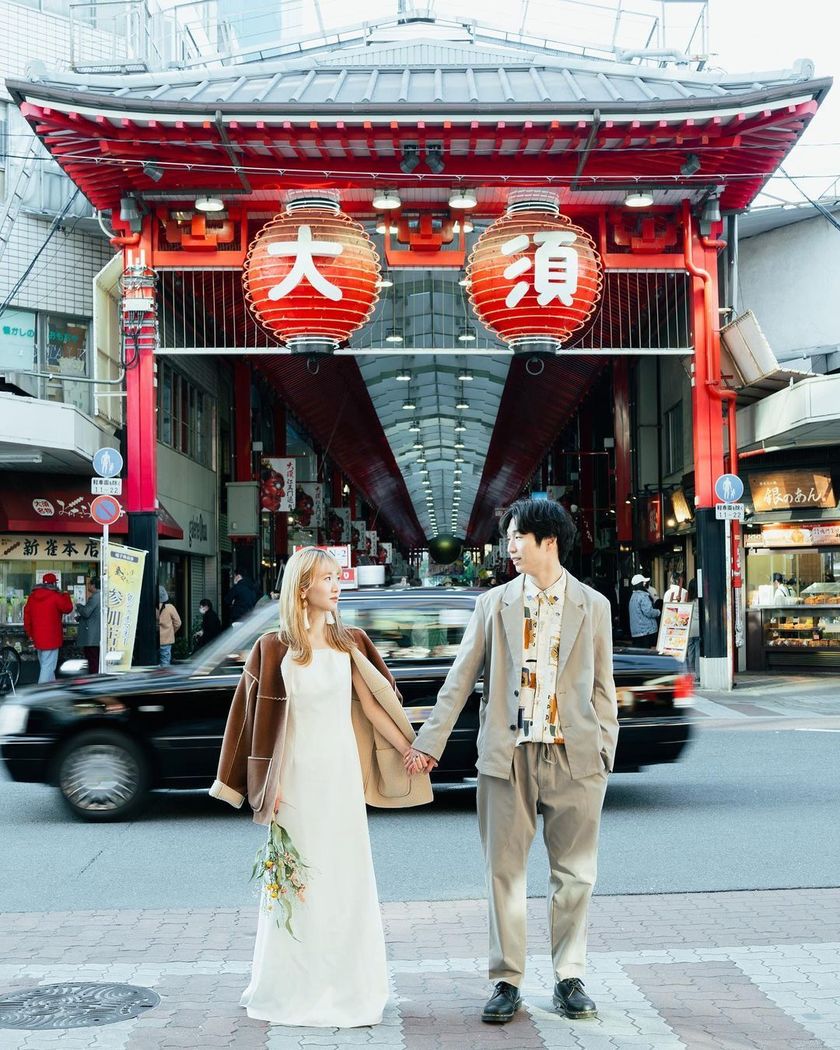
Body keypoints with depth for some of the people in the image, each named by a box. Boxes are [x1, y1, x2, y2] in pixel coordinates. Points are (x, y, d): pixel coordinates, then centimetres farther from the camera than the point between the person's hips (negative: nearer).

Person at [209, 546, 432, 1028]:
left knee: (344, 875, 6)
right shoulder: (274, 649, -3)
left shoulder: (350, 643, 4)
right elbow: (264, 722, -2)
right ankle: (294, 987, 15)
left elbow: (373, 705, 5)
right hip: (296, 772, -2)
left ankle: (345, 986, 17)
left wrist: (410, 751, 0)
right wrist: (268, 787, -6)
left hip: (341, 770, 2)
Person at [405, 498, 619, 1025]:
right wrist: (430, 740, 0)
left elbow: (601, 688, 7)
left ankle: (570, 978, 19)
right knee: (505, 872, 4)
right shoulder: (494, 603, 6)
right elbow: (460, 679, 5)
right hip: (508, 756, 1)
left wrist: (605, 754, 1)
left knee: (575, 873, 6)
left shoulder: (593, 605, 5)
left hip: (574, 757, 0)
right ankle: (507, 981, 15)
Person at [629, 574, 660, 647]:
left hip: (635, 631, 9)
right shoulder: (643, 596, -14)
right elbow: (649, 612, -21)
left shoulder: (633, 596, 16)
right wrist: (658, 612, -2)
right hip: (646, 630, -9)